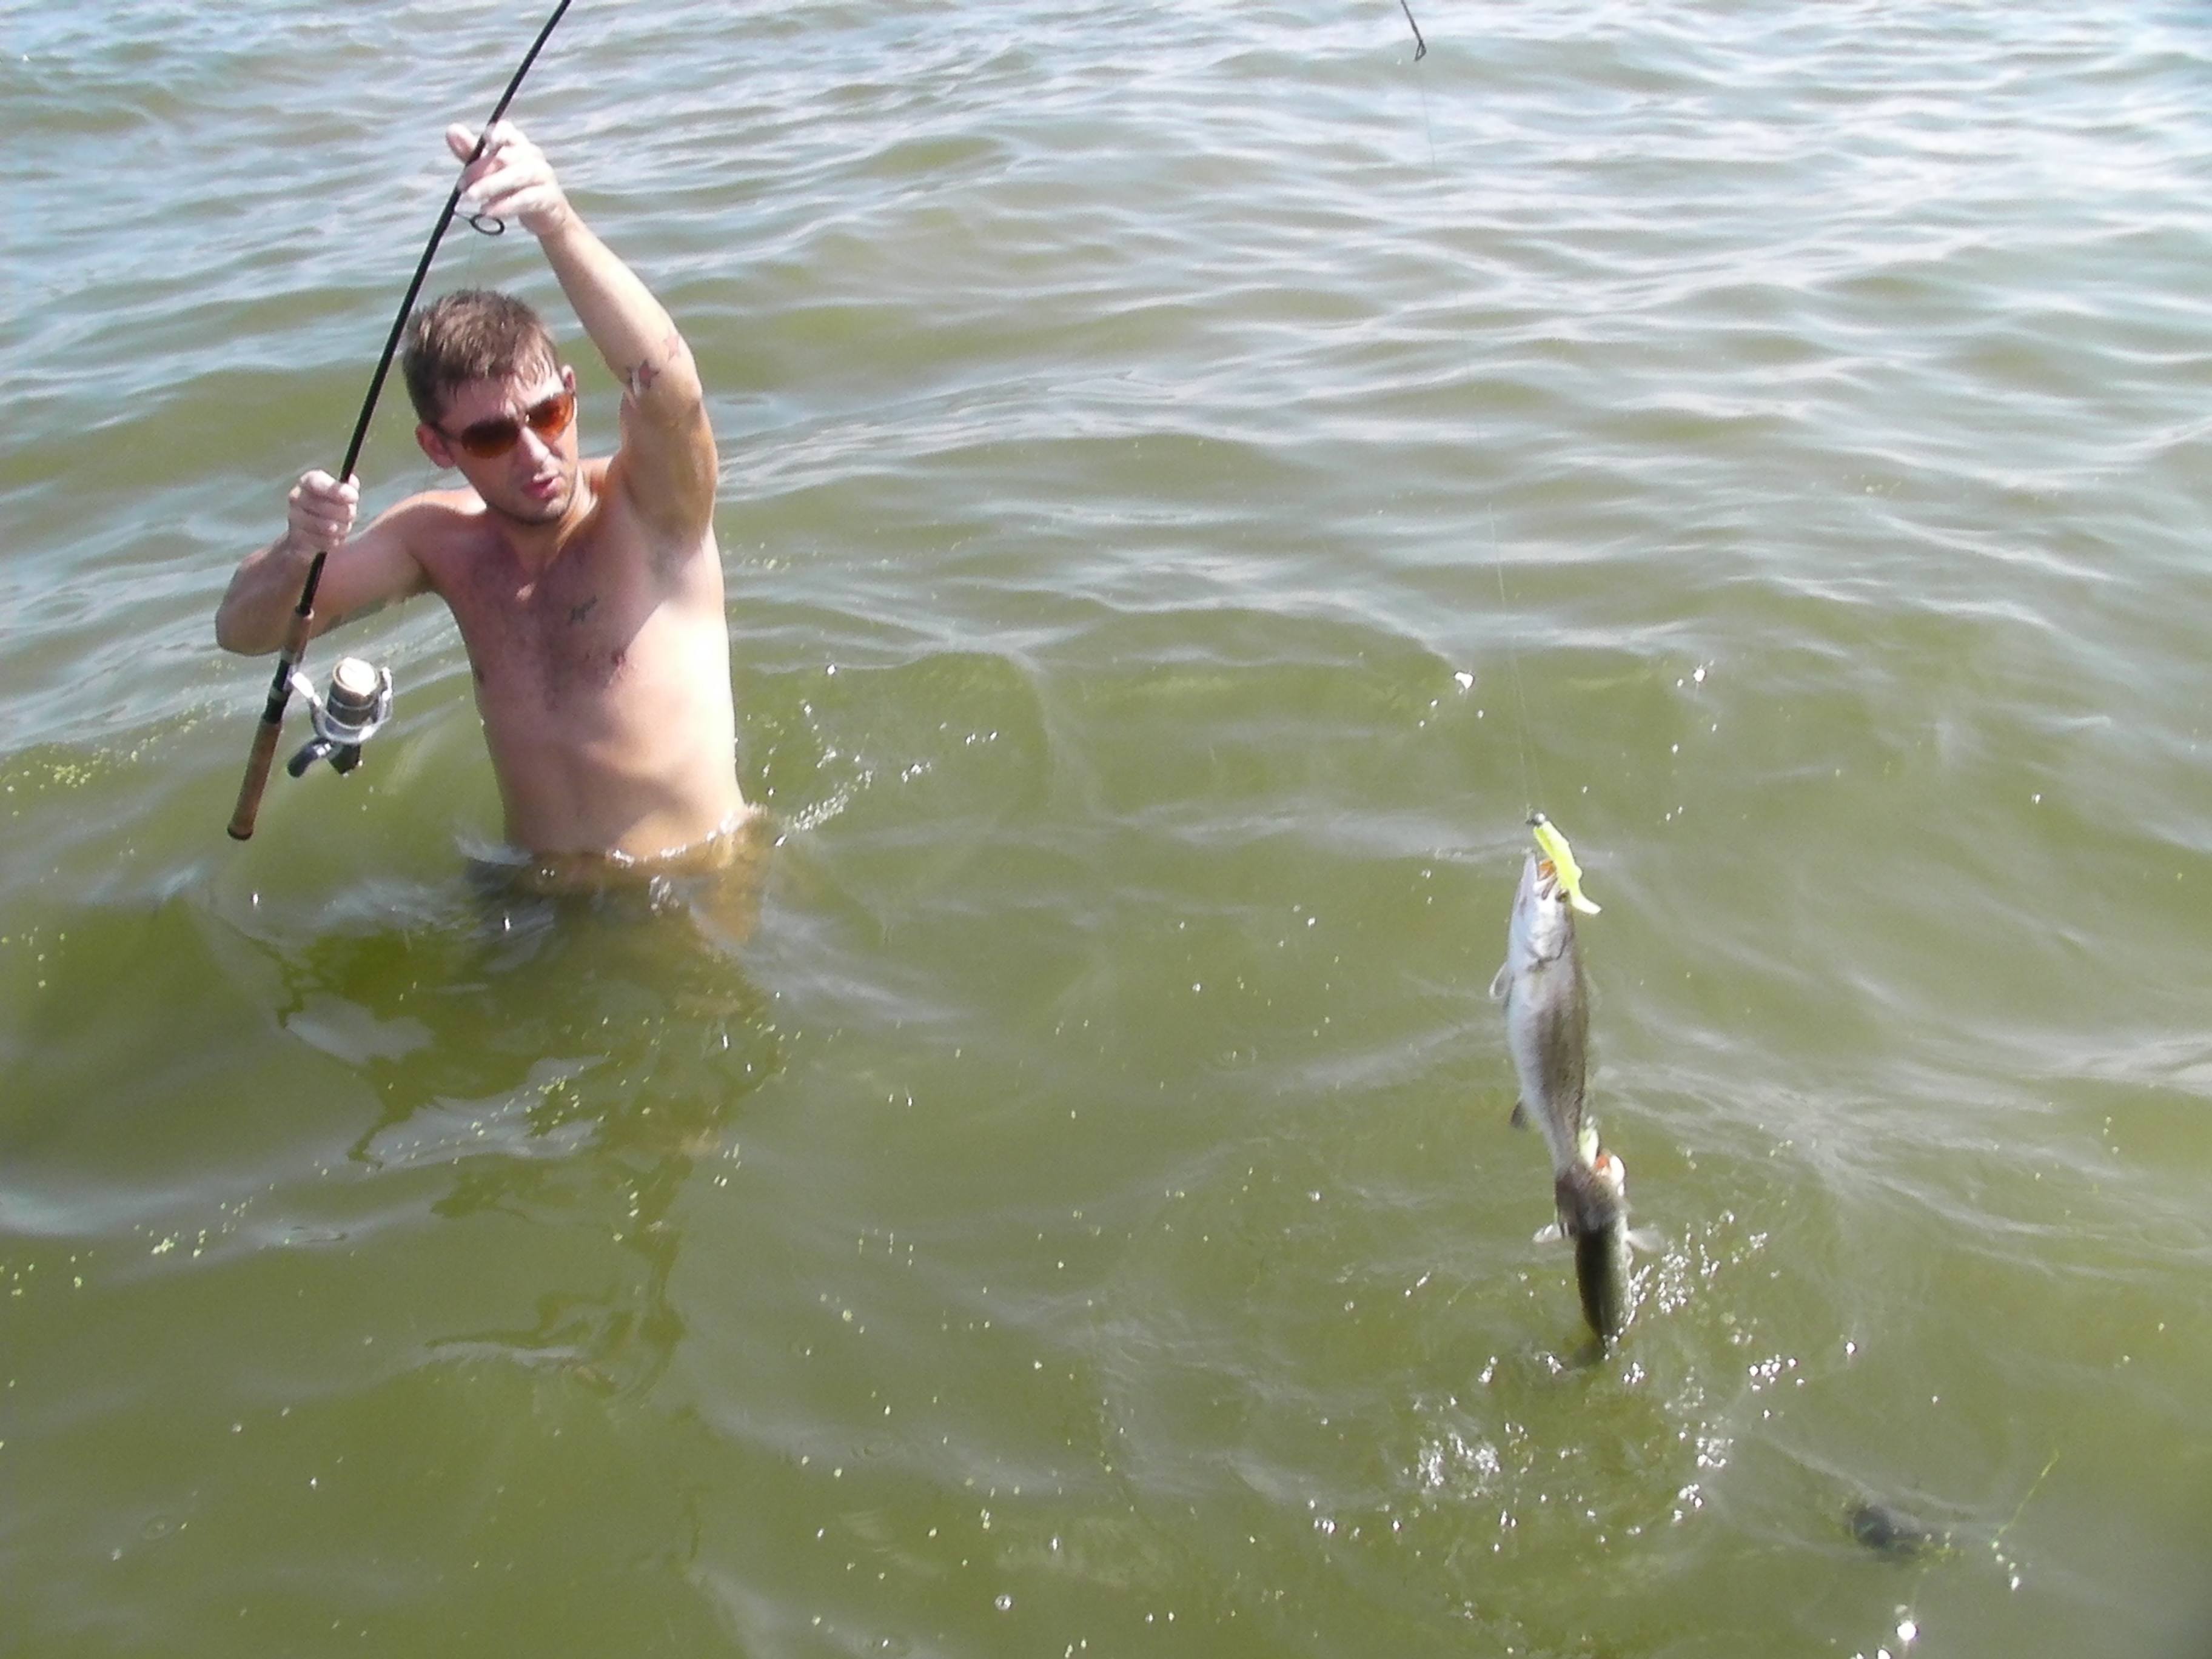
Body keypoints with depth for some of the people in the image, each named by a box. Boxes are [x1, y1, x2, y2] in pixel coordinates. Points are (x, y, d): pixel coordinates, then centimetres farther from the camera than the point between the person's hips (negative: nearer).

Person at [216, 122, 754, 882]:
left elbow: (666, 382, -35)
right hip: (540, 900, 4)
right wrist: (296, 552, -21)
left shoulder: (651, 512, -12)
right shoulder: (442, 538, 2)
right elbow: (242, 632, 2)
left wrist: (555, 221, -51)